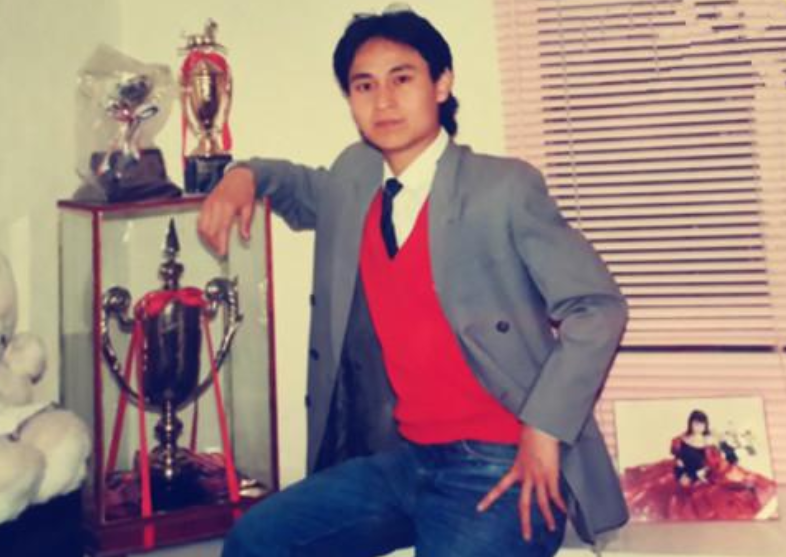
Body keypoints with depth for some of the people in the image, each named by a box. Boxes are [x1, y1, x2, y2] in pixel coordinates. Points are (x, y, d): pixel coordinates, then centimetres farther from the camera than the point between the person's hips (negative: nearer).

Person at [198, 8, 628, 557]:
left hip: (500, 467, -6)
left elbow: (598, 307, -10)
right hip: (404, 460, 6)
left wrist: (544, 431, -17)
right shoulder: (354, 178, 8)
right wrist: (245, 175, 9)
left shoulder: (505, 186, -10)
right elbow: (303, 189, 31)